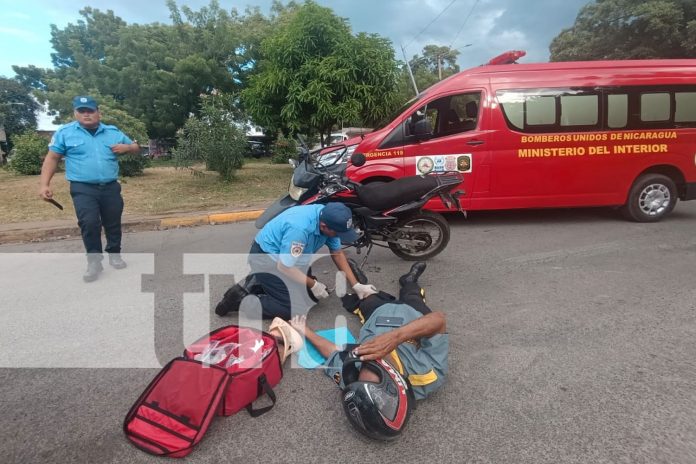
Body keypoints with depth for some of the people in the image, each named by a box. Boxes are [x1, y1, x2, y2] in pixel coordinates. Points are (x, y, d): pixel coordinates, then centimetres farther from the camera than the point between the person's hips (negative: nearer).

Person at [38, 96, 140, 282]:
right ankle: (94, 260, -1)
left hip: (111, 187, 3)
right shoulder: (64, 132, 2)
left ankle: (114, 254, 25)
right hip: (83, 189, -2)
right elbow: (52, 158, 4)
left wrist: (126, 148, -7)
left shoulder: (113, 132, 8)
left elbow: (135, 147, 17)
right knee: (89, 223, -13)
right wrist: (44, 184, -4)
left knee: (113, 223, 9)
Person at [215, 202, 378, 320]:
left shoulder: (328, 217, -11)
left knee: (310, 294, 9)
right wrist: (313, 285, -18)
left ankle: (258, 283, 16)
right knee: (295, 308, -15)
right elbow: (284, 267, -29)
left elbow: (337, 253, 0)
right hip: (266, 258, -9)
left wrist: (356, 285, -3)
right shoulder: (300, 227, -36)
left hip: (288, 258, 9)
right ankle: (241, 298, -4)